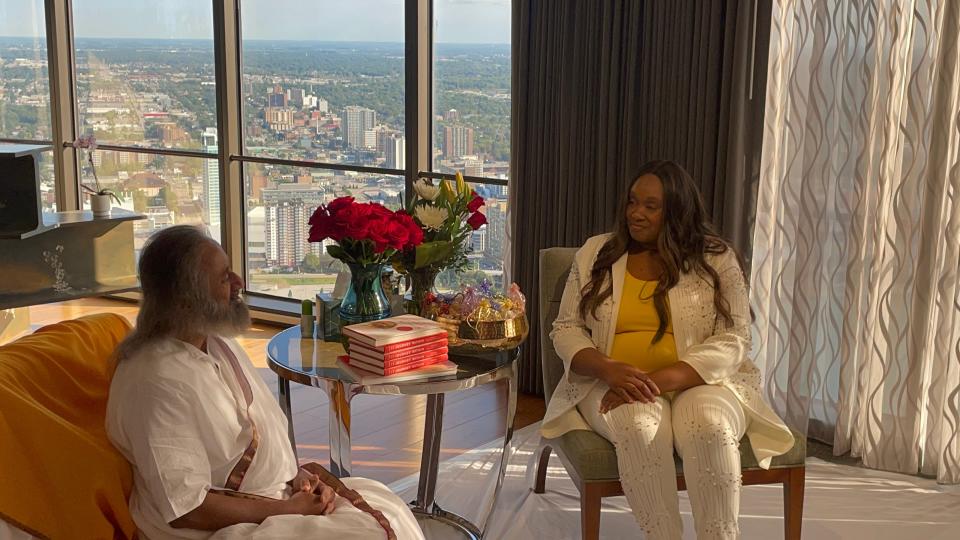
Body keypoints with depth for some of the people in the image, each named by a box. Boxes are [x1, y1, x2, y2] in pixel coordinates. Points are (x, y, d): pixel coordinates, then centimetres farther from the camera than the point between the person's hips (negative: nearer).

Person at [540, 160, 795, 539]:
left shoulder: (716, 258, 2)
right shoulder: (595, 252, 8)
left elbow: (733, 342, -6)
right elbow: (566, 330, 6)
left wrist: (658, 380, -20)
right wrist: (610, 369, -16)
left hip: (697, 383, 0)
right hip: (613, 384, 1)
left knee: (709, 426, -35)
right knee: (640, 426, -34)